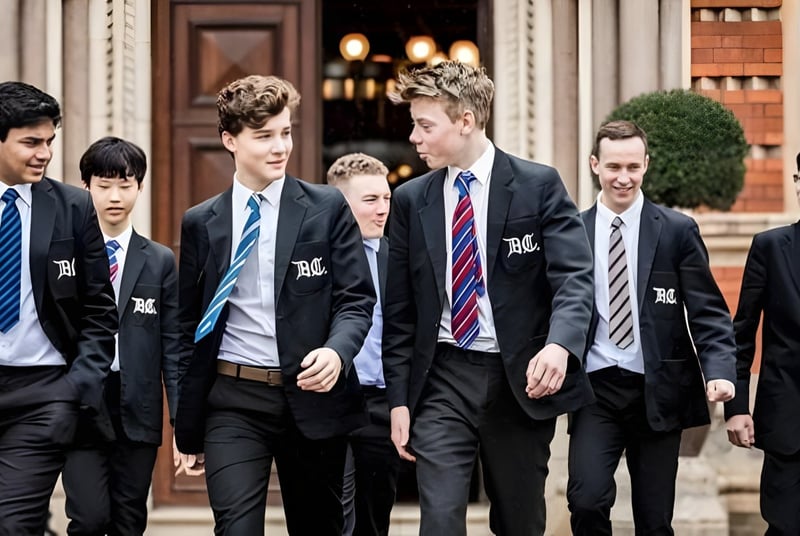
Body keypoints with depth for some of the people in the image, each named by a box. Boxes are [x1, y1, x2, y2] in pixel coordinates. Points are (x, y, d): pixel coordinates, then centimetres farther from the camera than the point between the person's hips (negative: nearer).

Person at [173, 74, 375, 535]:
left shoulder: (328, 208, 1)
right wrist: (188, 428, 9)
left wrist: (337, 351, -23)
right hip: (234, 400, 0)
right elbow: (190, 326, 9)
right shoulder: (201, 223, 6)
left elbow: (357, 299, 0)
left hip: (312, 397, 0)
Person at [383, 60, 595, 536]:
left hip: (521, 380, -2)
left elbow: (575, 276, -12)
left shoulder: (539, 186, -3)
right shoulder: (411, 200, 7)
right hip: (443, 379, 2)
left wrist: (559, 345, -32)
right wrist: (399, 399, 4)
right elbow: (400, 311, 9)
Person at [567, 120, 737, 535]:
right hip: (595, 388, 0)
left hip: (658, 391, 0)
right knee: (587, 500, -18)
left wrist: (719, 370, -18)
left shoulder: (677, 230, 1)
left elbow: (707, 311, -2)